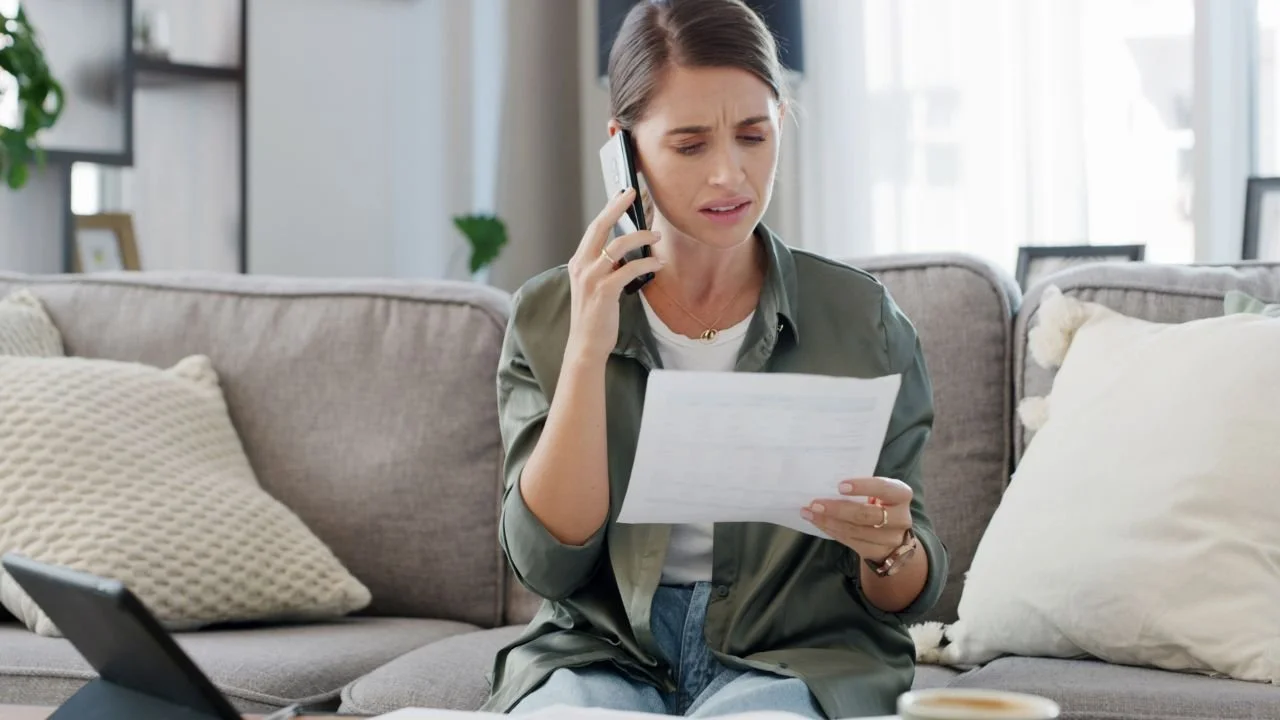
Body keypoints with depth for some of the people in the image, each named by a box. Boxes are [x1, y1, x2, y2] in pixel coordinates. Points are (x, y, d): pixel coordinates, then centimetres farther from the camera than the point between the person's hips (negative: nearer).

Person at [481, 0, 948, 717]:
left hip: (796, 653, 0)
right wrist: (588, 350, -14)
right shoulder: (548, 317, 4)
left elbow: (906, 597, 6)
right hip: (602, 651, 0)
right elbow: (548, 564, -6)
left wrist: (890, 547, -18)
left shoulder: (862, 318, 2)